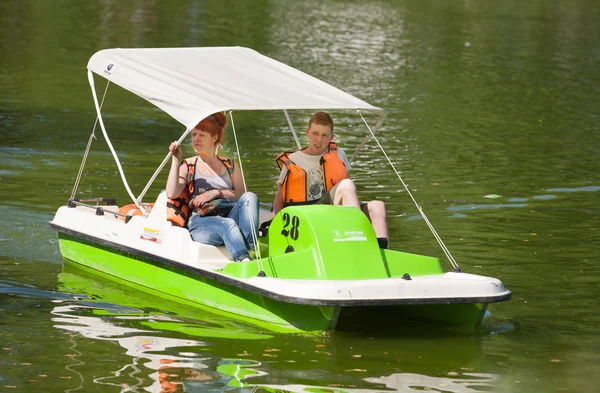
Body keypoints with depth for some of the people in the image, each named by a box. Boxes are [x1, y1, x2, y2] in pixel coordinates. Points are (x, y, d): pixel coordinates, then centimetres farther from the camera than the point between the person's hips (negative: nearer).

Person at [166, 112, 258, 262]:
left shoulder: (230, 165, 25)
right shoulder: (188, 166, 18)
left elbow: (242, 195, 10)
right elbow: (172, 193, -1)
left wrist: (217, 192, -4)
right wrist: (176, 161, -1)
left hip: (231, 215, 3)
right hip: (201, 222, -3)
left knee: (250, 197, -29)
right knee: (228, 225, -38)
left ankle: (251, 248, -48)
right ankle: (243, 260, -63)